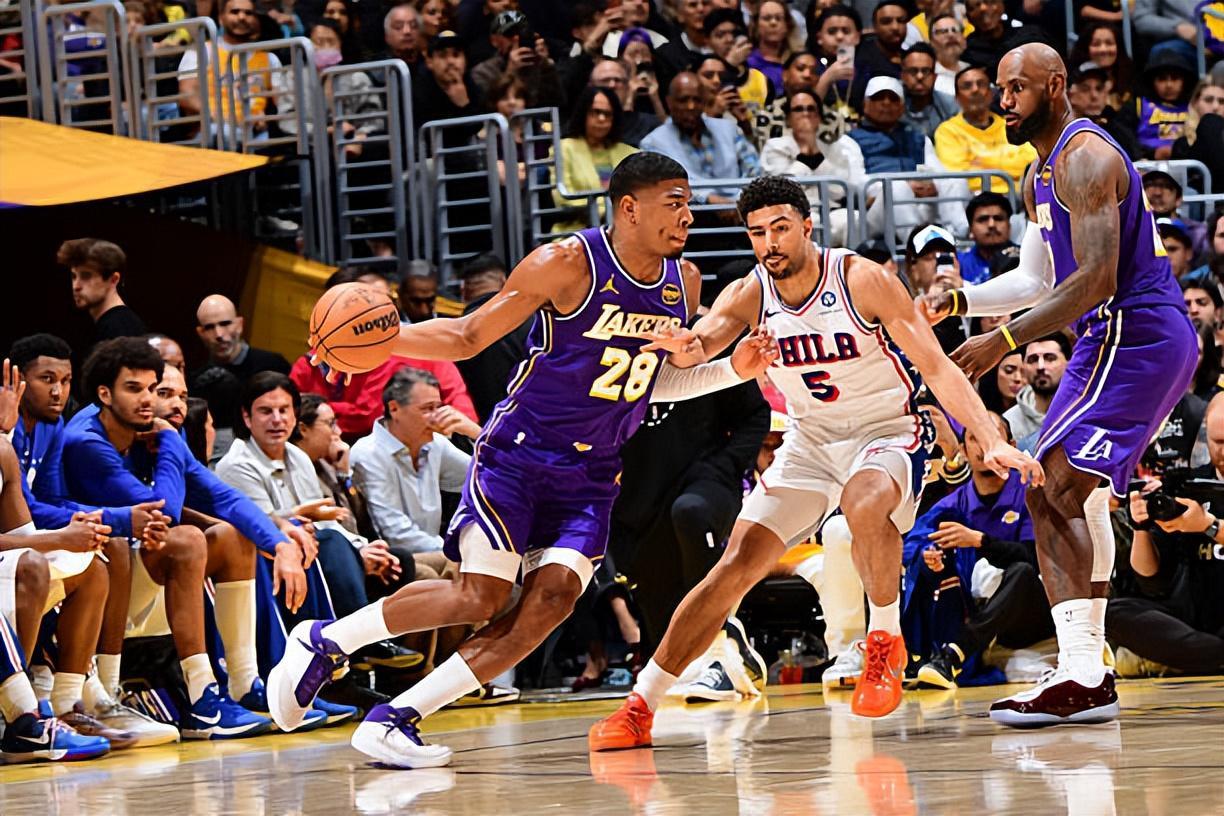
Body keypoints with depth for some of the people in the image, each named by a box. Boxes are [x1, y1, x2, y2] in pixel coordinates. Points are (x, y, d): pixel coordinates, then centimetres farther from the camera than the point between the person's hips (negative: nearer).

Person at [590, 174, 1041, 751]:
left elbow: (937, 367, -20)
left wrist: (992, 441, -32)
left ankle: (886, 641, -16)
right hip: (809, 441, 4)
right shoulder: (748, 296, -6)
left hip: (887, 433, -4)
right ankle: (639, 707, 0)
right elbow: (698, 345, -23)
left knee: (864, 504, -39)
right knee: (735, 567, -6)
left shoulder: (862, 281, -18)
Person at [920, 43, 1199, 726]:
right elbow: (1037, 280, 27)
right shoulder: (1042, 173, 19)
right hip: (1112, 340, 11)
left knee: (1061, 492, -18)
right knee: (1057, 495, 11)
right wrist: (957, 302, 12)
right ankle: (1087, 672, 11)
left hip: (1139, 336, -11)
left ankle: (1083, 679, -22)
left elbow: (1096, 280, -24)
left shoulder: (1085, 157, -15)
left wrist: (1004, 340, -23)